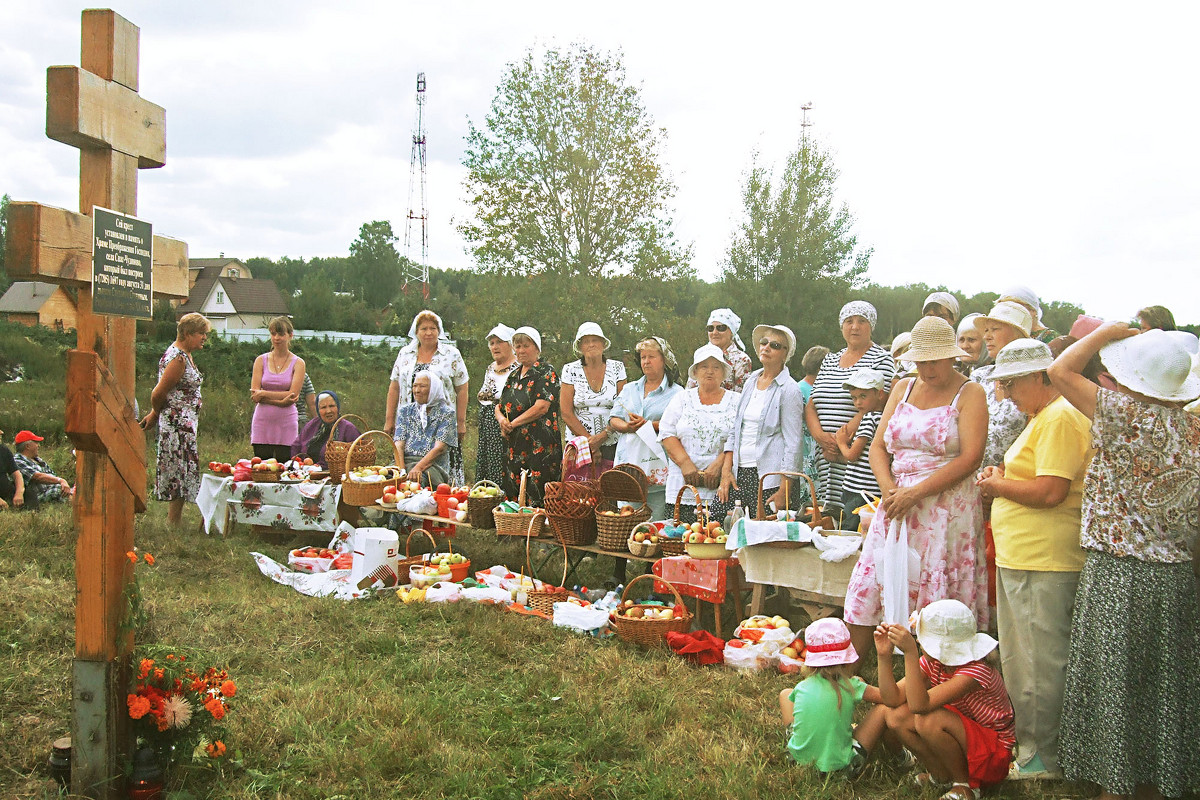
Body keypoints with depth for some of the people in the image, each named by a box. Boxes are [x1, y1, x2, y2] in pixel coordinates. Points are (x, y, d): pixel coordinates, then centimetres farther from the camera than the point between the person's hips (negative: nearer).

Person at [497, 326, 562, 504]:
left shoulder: (546, 373, -4)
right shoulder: (514, 375, 19)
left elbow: (541, 407, -15)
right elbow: (499, 406, 20)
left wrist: (512, 424, -11)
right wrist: (501, 420, -4)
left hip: (540, 446, -7)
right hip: (514, 446, 7)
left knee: (537, 498, -10)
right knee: (513, 495, 6)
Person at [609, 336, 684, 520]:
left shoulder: (676, 393, 4)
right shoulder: (629, 389, 20)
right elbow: (614, 420, 14)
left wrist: (648, 425, -18)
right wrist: (628, 427, -8)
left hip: (658, 469, -4)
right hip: (627, 462, 4)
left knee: (657, 523, -5)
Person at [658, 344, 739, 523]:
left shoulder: (736, 401, 11)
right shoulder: (682, 399, 15)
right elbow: (667, 435, 6)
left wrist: (718, 465, -13)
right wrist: (685, 464, -8)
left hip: (720, 488, -1)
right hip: (683, 486, 1)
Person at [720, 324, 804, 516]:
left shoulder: (789, 390, -5)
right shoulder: (751, 380, 14)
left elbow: (793, 443, -9)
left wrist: (784, 491, -14)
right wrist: (726, 469, 6)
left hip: (769, 478, -5)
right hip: (739, 473, 6)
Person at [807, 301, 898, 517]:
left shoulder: (881, 360, 1)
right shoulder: (829, 361, 20)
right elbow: (811, 406, 16)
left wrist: (841, 443, -11)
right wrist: (821, 436, -4)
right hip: (825, 458, 6)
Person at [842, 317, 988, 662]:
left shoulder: (969, 393, -1)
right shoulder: (903, 388, 15)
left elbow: (970, 459, -11)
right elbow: (878, 446, 12)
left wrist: (915, 493, -16)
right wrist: (889, 488, -7)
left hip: (947, 507, -5)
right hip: (896, 503, 5)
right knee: (867, 588, 1)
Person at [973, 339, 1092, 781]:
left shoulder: (1061, 418, -15)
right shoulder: (1041, 417, 18)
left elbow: (1050, 491, -23)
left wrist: (998, 485, -9)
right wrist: (1002, 477, 12)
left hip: (1044, 564, -11)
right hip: (1019, 559, 11)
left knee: (1038, 664, -1)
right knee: (1018, 661, 17)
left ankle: (1042, 759, 9)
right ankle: (1025, 743, 29)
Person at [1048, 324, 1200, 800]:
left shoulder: (1125, 414, -17)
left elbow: (1061, 370, -13)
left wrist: (1108, 332, -1)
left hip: (1117, 574, -7)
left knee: (1112, 683, 6)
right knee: (1162, 686, 16)